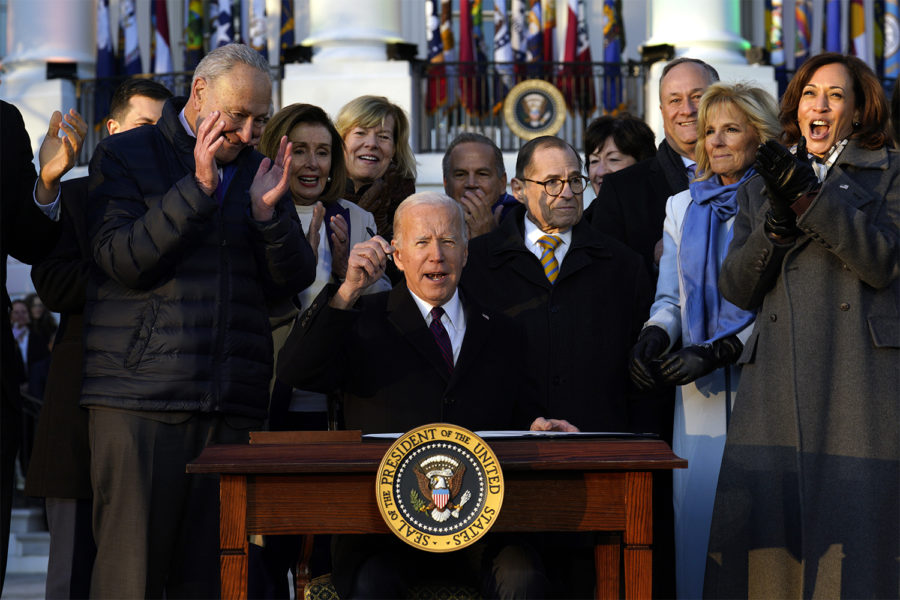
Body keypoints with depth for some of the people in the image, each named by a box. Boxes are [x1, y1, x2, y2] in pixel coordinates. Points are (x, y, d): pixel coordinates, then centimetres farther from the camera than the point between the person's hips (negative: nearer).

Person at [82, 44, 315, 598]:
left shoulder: (261, 171, 18)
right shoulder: (125, 156, 6)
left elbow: (293, 282, 12)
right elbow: (121, 258, -8)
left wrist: (269, 212, -6)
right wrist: (199, 188, -13)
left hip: (233, 406, 4)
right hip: (140, 399, -4)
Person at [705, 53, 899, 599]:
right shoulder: (760, 188, 22)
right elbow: (737, 289, 12)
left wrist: (809, 195, -12)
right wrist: (777, 224, -5)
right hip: (779, 386, 3)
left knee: (853, 523, -9)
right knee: (767, 522, -7)